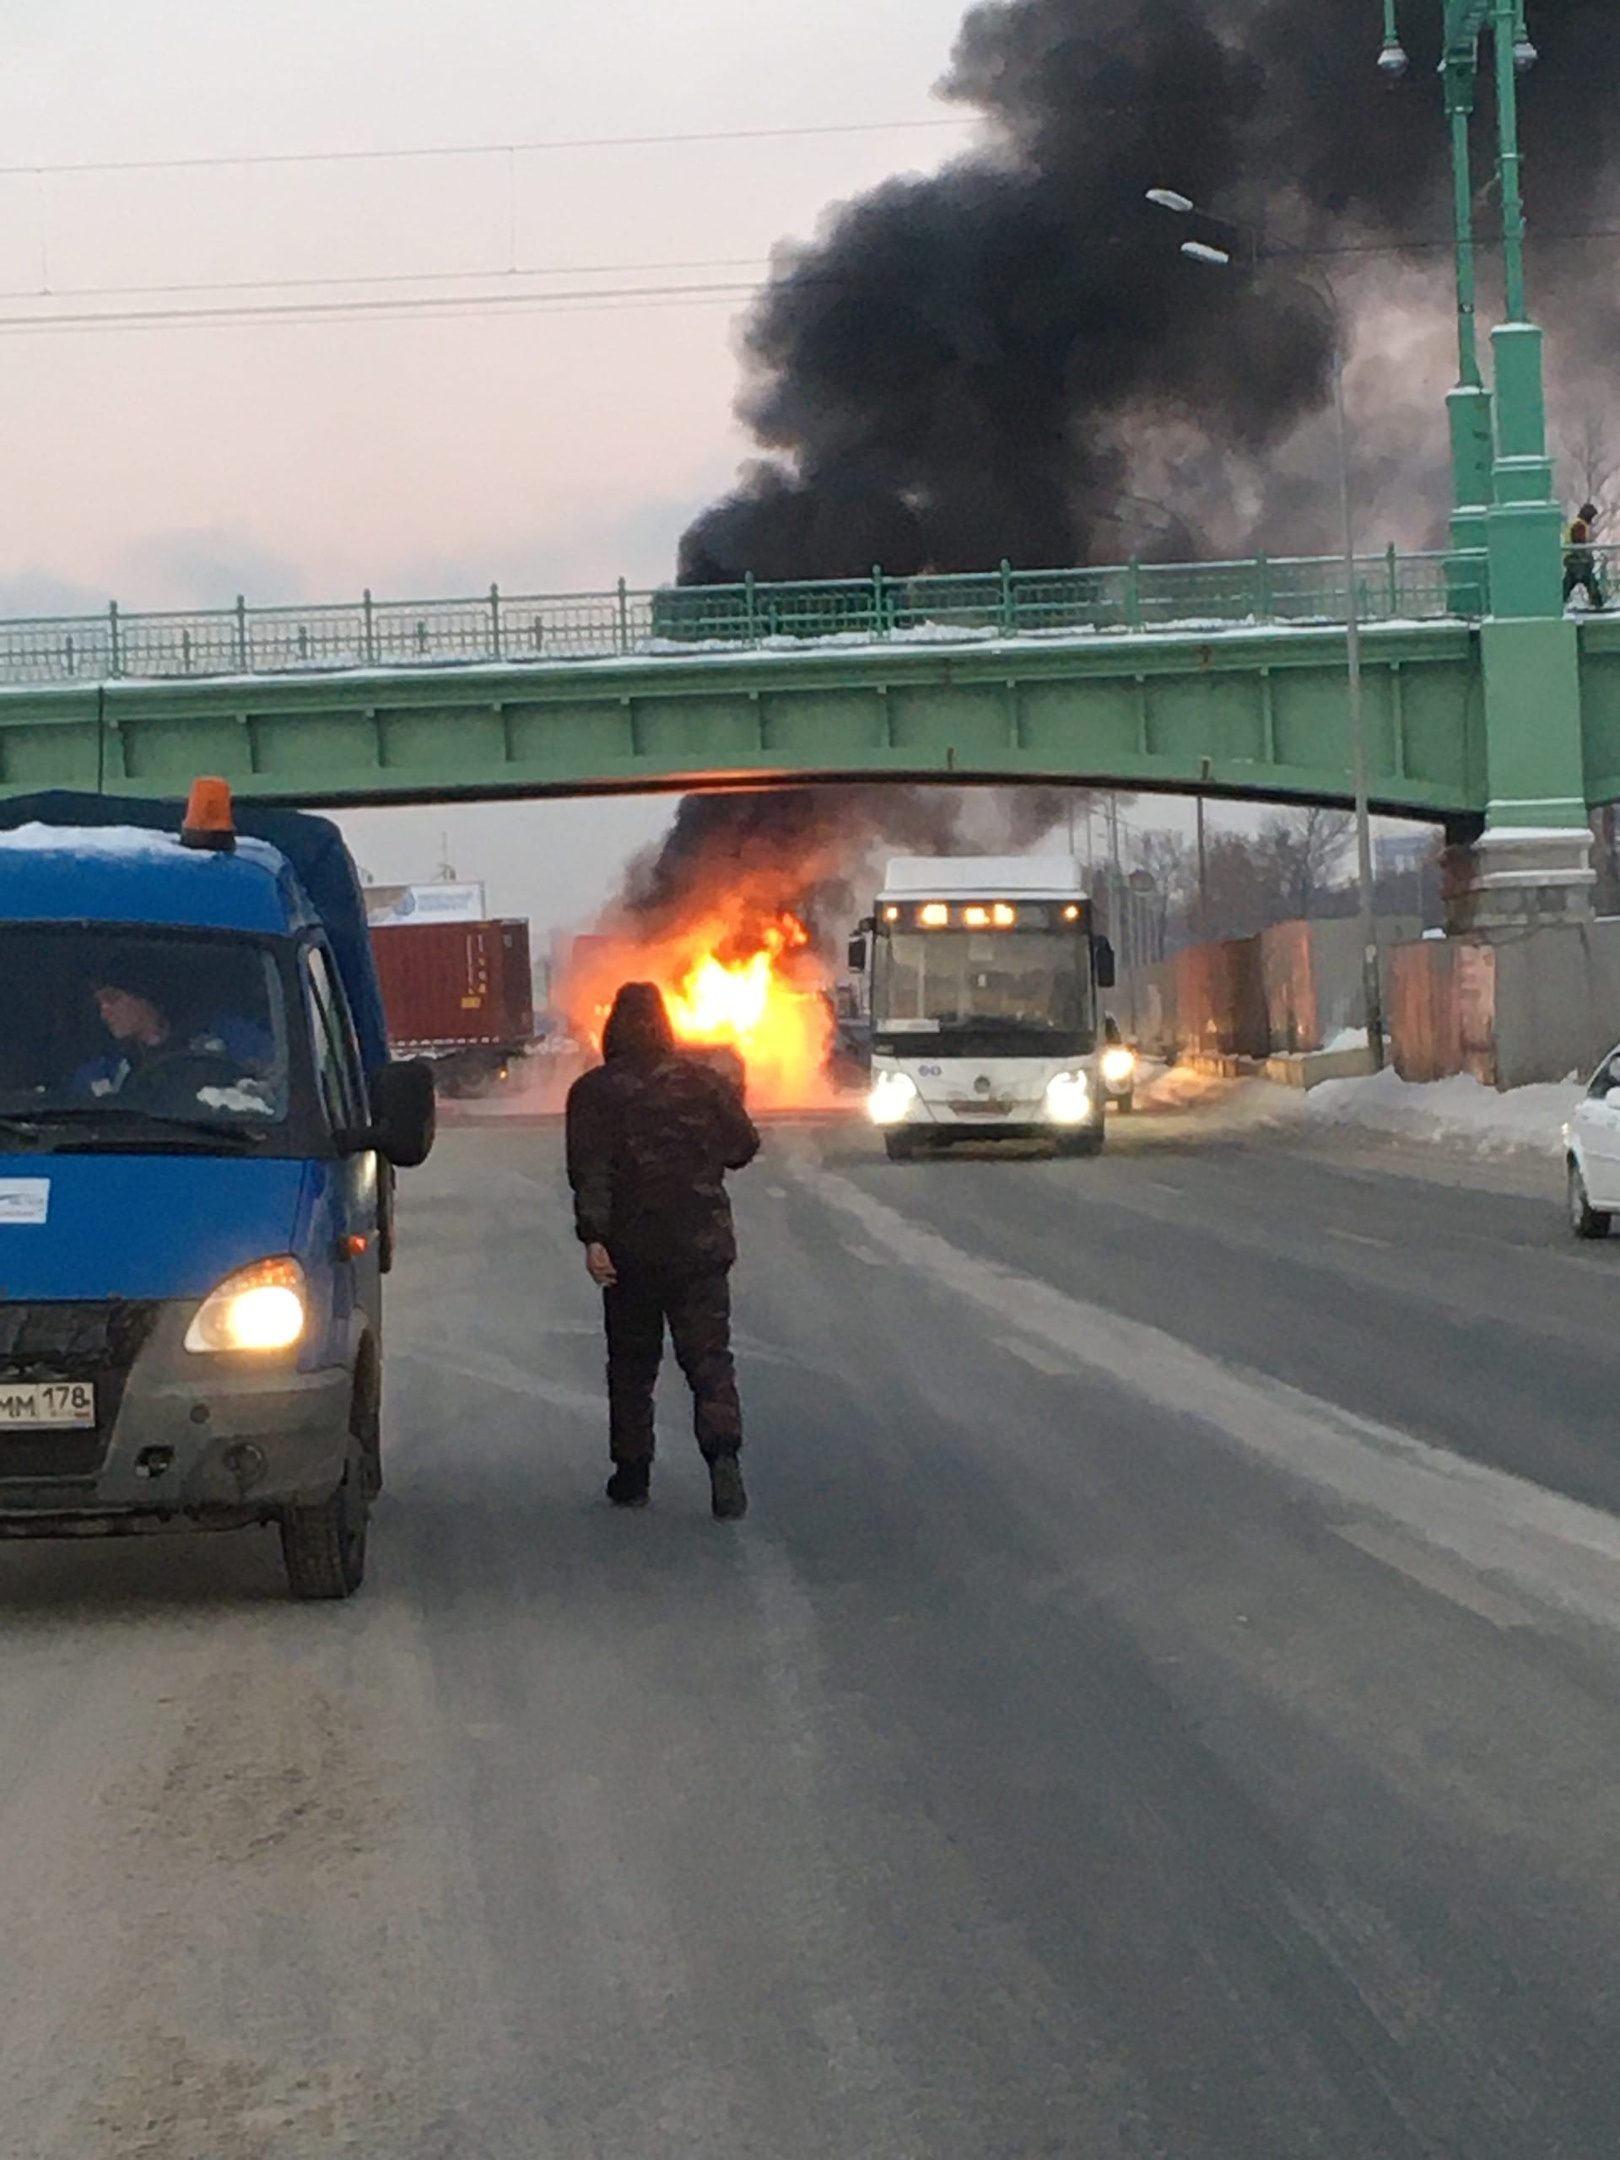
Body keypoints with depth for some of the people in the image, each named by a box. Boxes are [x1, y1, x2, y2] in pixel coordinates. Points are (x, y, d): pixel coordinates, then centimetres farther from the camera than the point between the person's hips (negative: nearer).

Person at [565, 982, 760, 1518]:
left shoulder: (594, 1092, -2)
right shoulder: (705, 1082, 3)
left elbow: (589, 1171, -12)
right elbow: (744, 1147, 11)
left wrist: (593, 1238, -16)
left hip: (631, 1251, -1)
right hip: (701, 1248, 1)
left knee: (631, 1364, 12)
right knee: (709, 1357, 0)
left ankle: (632, 1474, 14)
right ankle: (723, 1450, -23)